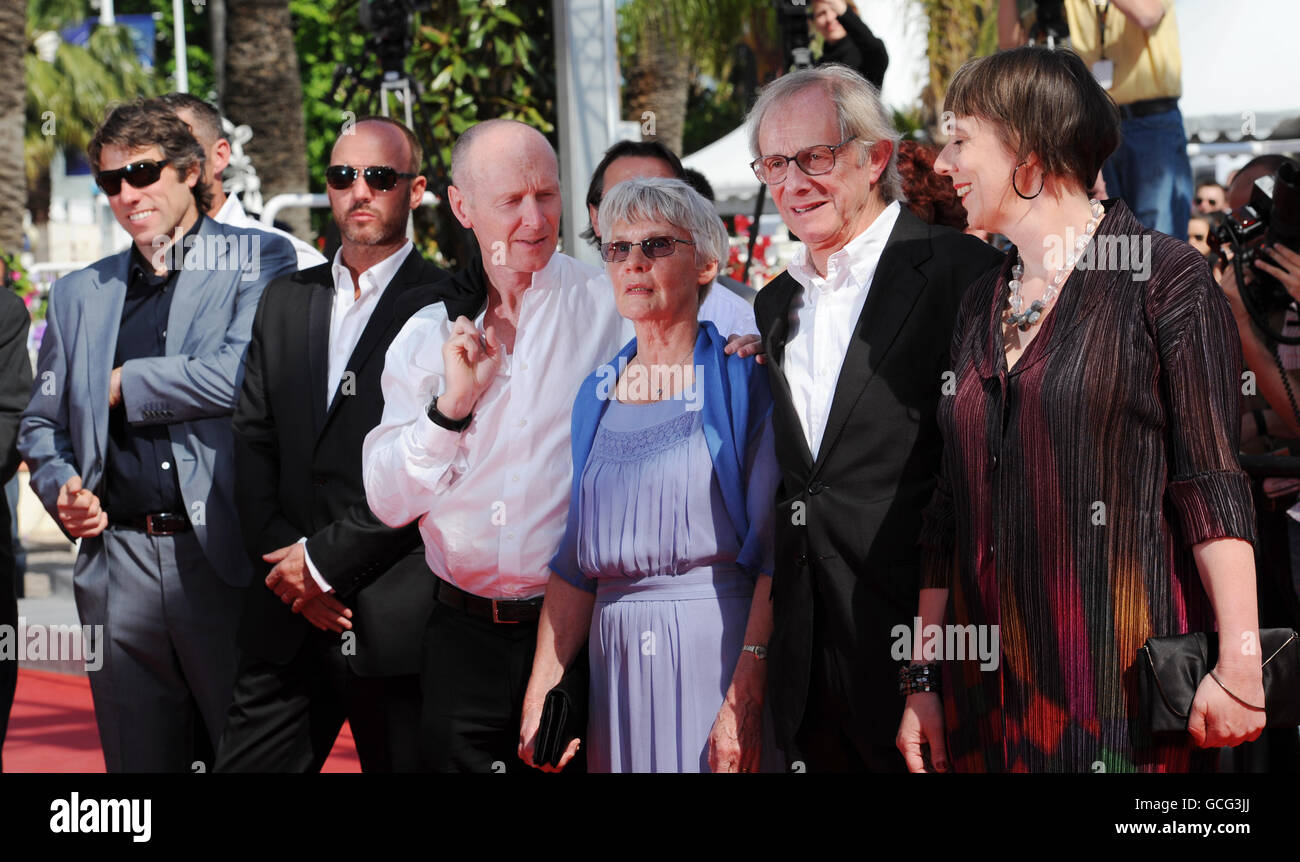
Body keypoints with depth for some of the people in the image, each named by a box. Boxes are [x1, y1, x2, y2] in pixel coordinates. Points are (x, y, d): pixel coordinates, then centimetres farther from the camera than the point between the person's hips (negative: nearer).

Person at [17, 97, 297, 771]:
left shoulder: (259, 260, 2)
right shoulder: (78, 294, 17)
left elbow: (238, 376, -13)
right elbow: (41, 424, 22)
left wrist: (123, 383, -3)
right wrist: (61, 487, 1)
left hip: (224, 557, -4)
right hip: (119, 562, 4)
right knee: (139, 760, 8)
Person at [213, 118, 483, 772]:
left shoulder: (448, 307, -3)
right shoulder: (285, 302, 16)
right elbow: (253, 445, 11)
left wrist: (327, 559, -12)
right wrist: (285, 560, -4)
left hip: (396, 619, -5)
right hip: (289, 619, 5)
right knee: (241, 765, 3)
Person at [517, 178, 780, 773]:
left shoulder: (743, 382, -4)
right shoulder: (597, 396, 12)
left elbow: (774, 550, -13)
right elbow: (575, 563, 13)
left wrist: (744, 702, -22)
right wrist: (539, 695, 3)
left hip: (718, 650, -5)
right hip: (617, 668, 5)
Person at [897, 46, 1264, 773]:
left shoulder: (1164, 279, -3)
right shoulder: (982, 306, 15)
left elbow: (1212, 484, -10)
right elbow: (953, 508, 15)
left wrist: (1240, 666, -17)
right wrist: (923, 680, 11)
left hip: (1125, 675, -6)